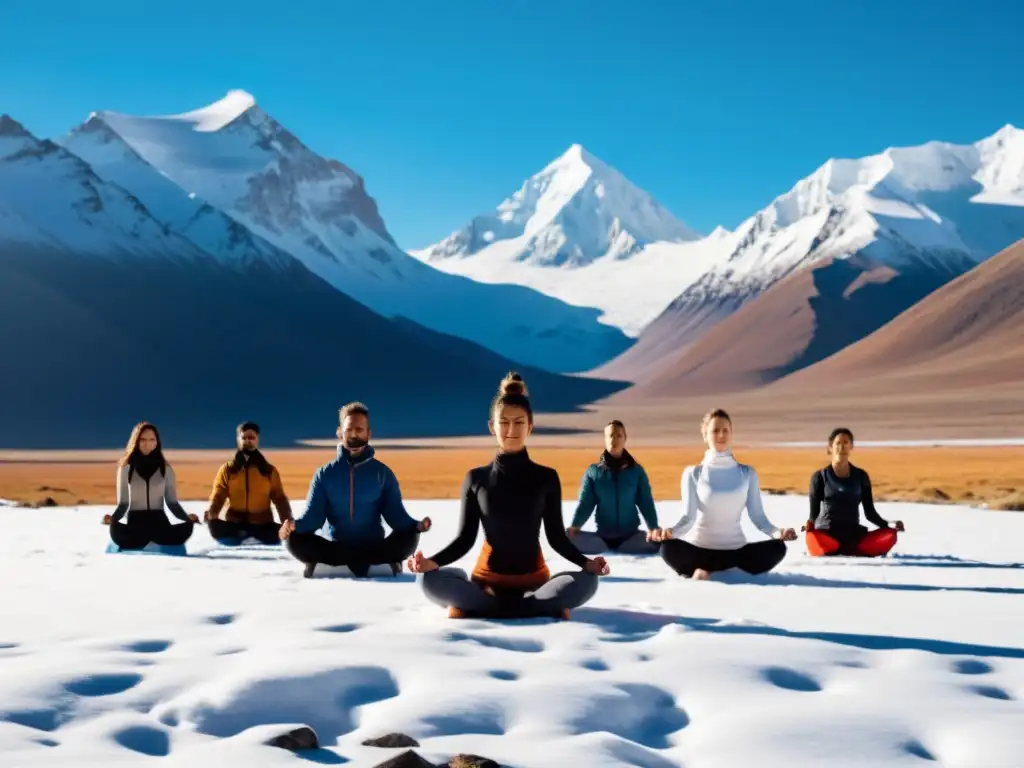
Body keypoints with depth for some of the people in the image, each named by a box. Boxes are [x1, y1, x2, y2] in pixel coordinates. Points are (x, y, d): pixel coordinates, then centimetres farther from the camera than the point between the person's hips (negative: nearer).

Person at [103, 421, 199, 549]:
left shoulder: (165, 468, 9)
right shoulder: (126, 468, 7)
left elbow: (172, 502, 10)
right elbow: (123, 503, 6)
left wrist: (187, 517, -10)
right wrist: (112, 517, -16)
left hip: (159, 521, 1)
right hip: (136, 522, -1)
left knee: (185, 529, -34)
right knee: (116, 531, -39)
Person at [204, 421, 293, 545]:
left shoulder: (269, 470, 7)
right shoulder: (227, 469, 6)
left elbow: (280, 498, 7)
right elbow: (218, 497, 2)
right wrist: (210, 515, -21)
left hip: (262, 525, 1)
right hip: (235, 524, -1)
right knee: (214, 527, -34)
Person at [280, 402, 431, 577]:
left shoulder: (382, 473, 3)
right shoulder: (325, 473, 3)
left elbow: (395, 514, -1)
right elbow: (313, 515, -1)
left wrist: (416, 525, -23)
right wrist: (294, 524, -25)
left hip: (374, 548, -1)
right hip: (336, 548, 1)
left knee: (409, 537, -28)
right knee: (295, 540, -25)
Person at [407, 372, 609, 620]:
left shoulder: (546, 477, 1)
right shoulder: (476, 478, 2)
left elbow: (557, 536, 4)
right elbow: (465, 538, 3)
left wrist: (586, 562, -15)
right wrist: (432, 561, -15)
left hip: (533, 580, 0)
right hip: (487, 579, 0)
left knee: (586, 581, -30)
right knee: (429, 579, -29)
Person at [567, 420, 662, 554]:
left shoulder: (636, 470, 3)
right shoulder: (593, 471, 4)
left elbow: (646, 502, 1)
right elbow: (585, 503, 1)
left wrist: (653, 527, -16)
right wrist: (574, 526, -17)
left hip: (631, 535, 0)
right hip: (603, 536, 0)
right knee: (568, 537, -26)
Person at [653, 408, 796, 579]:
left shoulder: (747, 473, 6)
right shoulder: (693, 473, 1)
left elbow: (757, 516, 0)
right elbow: (689, 517, -8)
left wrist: (777, 531, -21)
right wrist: (671, 531, -30)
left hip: (735, 549, 3)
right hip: (700, 548, -3)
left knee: (777, 548, -25)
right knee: (669, 548, -34)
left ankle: (707, 569, -18)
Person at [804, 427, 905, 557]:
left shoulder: (861, 476, 12)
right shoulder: (820, 477, 5)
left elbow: (870, 512, 14)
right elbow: (814, 513, 3)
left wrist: (889, 524, -3)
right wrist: (809, 525, -20)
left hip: (854, 534, 3)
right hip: (826, 534, -3)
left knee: (890, 536, -23)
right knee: (812, 538, -40)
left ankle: (839, 554, -19)